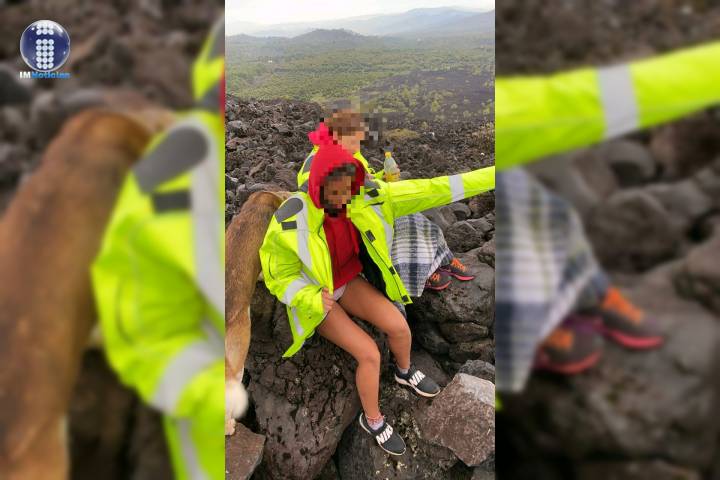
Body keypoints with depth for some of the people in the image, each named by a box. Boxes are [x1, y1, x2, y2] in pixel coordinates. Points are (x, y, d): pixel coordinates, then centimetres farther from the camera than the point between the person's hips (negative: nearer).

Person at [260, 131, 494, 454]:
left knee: (399, 327, -11)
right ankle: (372, 420, 14)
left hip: (348, 281, 4)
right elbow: (280, 277, -19)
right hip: (314, 297, -4)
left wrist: (490, 176, -21)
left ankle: (405, 372, 27)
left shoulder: (365, 198, -21)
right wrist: (315, 299, -38)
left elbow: (427, 191, -20)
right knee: (370, 354, -15)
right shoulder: (291, 222, -33)